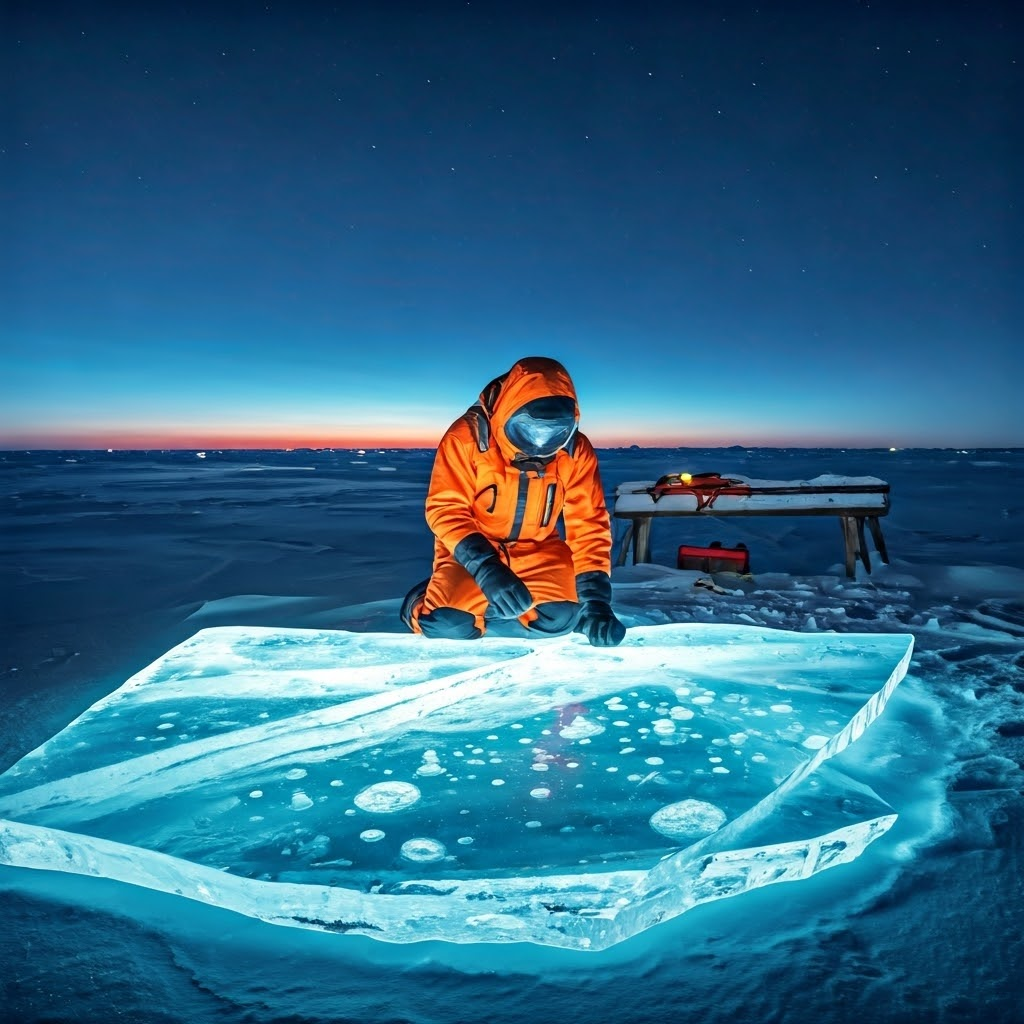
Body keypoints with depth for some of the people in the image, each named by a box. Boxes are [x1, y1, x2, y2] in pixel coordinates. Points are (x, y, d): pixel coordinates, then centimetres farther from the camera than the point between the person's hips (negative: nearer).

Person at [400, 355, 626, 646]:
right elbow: (445, 510, -24)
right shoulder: (468, 436, -23)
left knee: (560, 617, -18)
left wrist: (595, 599, -25)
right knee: (448, 624, -24)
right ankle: (420, 603, 14)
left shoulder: (576, 450, -14)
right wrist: (486, 569, -39)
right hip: (471, 551, -3)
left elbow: (589, 525, -15)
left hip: (537, 551, 4)